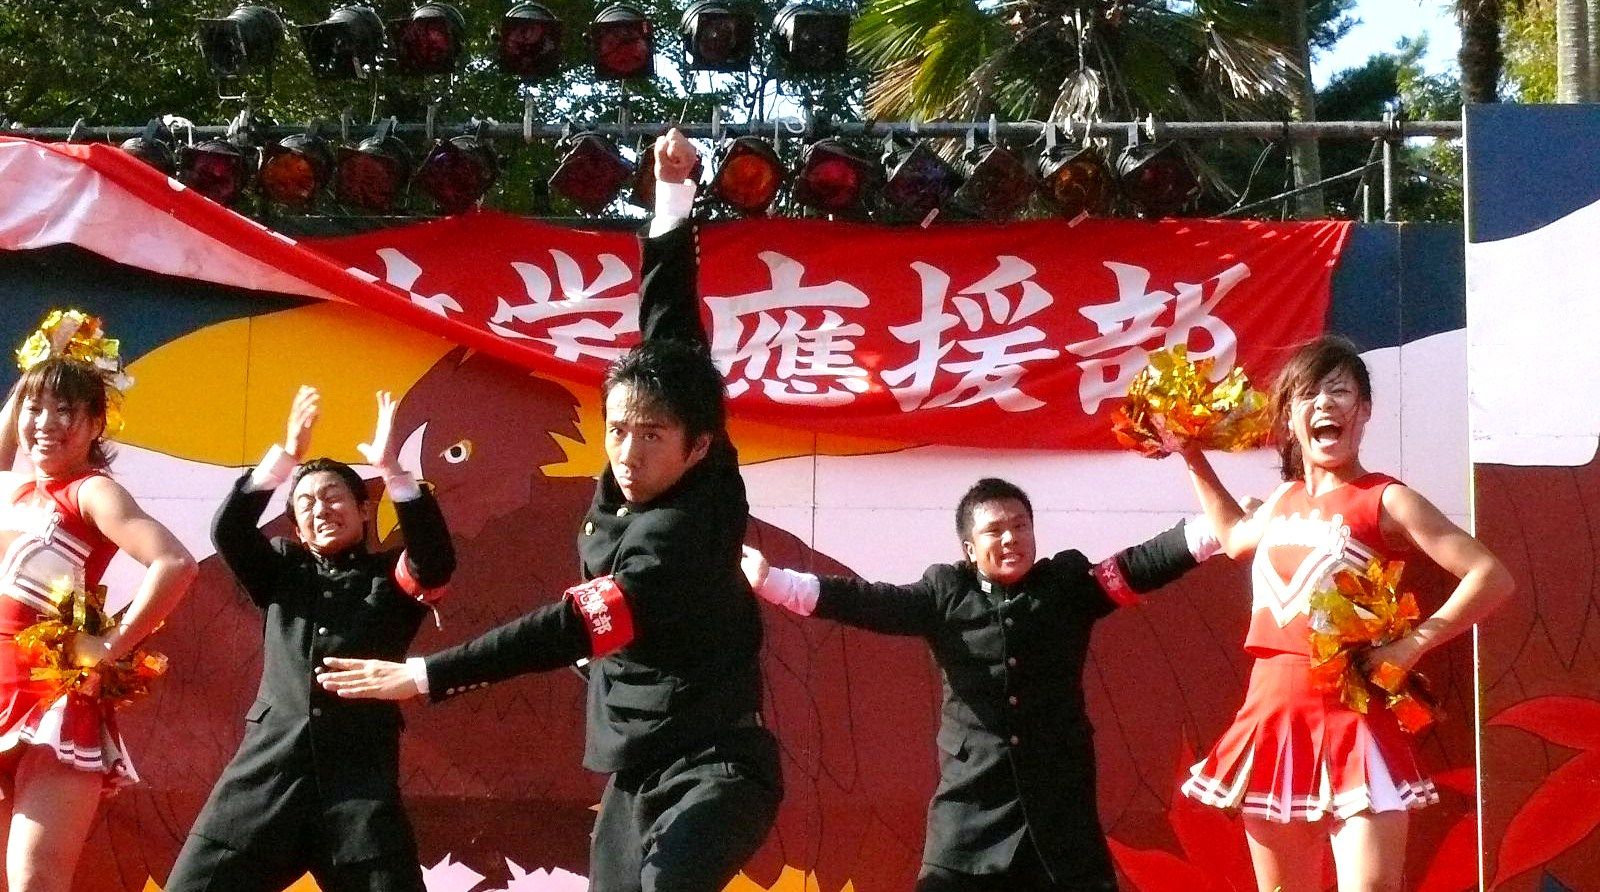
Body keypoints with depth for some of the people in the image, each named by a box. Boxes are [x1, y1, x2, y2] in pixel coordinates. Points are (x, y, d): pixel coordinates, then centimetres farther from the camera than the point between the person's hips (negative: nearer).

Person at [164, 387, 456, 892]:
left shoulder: (392, 579, 11)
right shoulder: (283, 572, 18)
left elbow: (437, 561, -10)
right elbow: (228, 532, 1)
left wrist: (391, 468, -18)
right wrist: (286, 456, -10)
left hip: (360, 777, -2)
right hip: (268, 769, 2)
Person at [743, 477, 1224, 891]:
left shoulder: (1069, 583, 6)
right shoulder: (946, 594, 4)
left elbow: (1141, 566, -3)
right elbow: (867, 601, -3)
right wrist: (768, 580, -12)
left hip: (1062, 802, 1)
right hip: (972, 804, -1)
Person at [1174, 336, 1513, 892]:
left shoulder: (1384, 500, -6)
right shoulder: (1282, 502, 14)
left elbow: (1492, 578, -12)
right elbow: (1235, 538, 39)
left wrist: (1411, 644, -16)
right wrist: (1195, 461, 36)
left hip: (1351, 722, -6)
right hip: (1270, 717, 6)